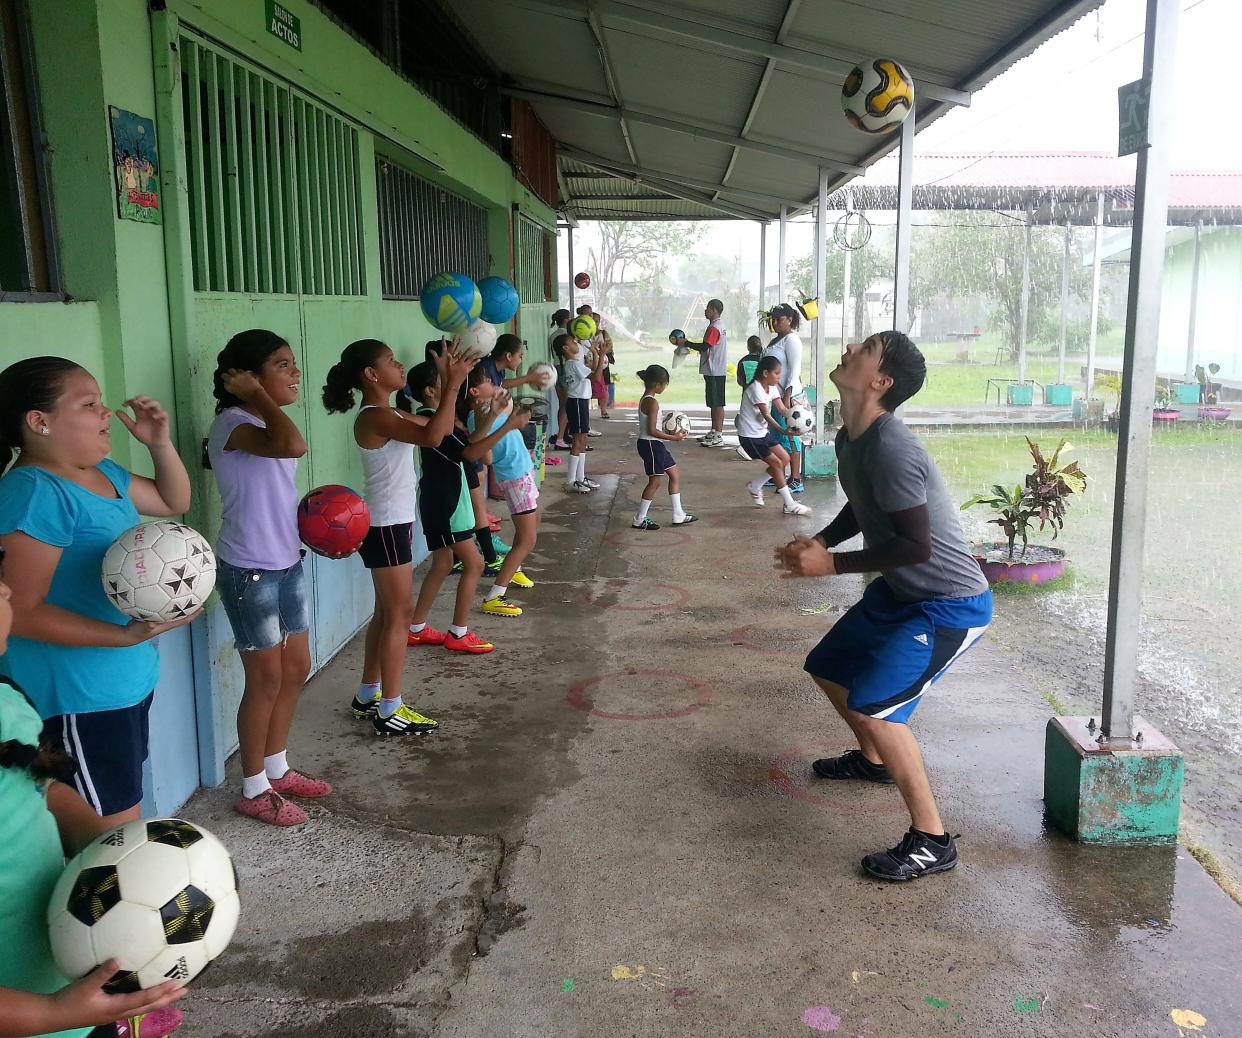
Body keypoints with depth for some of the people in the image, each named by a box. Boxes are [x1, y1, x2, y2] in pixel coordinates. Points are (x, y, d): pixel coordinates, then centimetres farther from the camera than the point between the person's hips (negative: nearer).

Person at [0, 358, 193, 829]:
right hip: (78, 699, -9)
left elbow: (174, 502, 23)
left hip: (126, 681, 9)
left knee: (120, 825, 20)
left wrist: (159, 442, 6)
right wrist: (125, 635, -31)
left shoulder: (104, 473, 7)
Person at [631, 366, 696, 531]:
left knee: (675, 475, 15)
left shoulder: (646, 399, 11)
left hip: (655, 444, 10)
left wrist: (670, 432, 11)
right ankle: (639, 519, 6)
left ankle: (678, 516, 20)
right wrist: (673, 437, -16)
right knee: (655, 481, -2)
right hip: (650, 444, -10)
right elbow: (652, 430, -23)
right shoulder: (652, 402, -19)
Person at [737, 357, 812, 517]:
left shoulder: (772, 387, 6)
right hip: (750, 436, -9)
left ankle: (754, 486, 21)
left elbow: (782, 409, -4)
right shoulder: (756, 389, -22)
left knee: (785, 458, 6)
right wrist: (783, 431, -40)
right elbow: (766, 415, -29)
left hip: (762, 432, 9)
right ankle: (790, 505, -3)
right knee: (776, 463, -10)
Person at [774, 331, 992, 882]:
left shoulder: (890, 449, -29)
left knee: (871, 703, -22)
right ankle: (872, 758, 49)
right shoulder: (850, 440, 1)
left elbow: (916, 545, -29)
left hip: (950, 604, -10)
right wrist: (820, 540, 1)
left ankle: (932, 841, -7)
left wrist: (832, 564, -24)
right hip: (900, 591, 10)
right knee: (828, 668, 22)